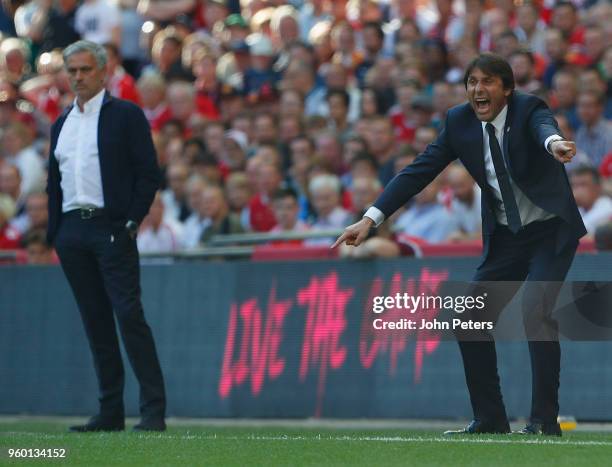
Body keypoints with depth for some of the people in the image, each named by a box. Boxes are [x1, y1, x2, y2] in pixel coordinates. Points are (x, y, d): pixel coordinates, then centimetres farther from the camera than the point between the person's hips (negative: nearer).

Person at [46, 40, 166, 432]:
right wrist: (53, 231, 11)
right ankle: (111, 412, 10)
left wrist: (132, 222, -12)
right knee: (96, 322, 7)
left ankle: (154, 411, -13)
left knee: (130, 315, -12)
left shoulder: (126, 115, 0)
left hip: (111, 228, -6)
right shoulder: (61, 123, 18)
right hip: (71, 232, 6)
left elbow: (149, 173, -5)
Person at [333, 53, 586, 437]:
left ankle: (545, 420, -16)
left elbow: (544, 127, -42)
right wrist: (371, 219, -14)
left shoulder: (528, 110, -18)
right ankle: (490, 419, 15)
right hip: (505, 235, 6)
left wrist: (555, 144, -68)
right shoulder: (460, 122, -5)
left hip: (550, 229, -6)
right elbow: (420, 171, -6)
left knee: (535, 308, -24)